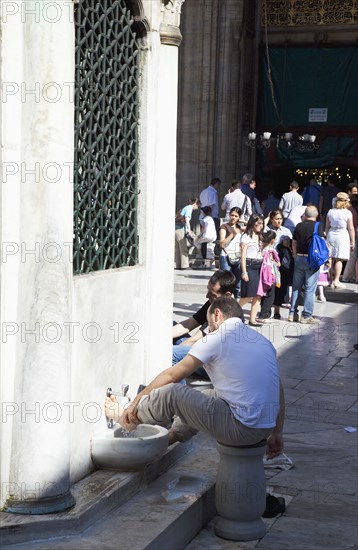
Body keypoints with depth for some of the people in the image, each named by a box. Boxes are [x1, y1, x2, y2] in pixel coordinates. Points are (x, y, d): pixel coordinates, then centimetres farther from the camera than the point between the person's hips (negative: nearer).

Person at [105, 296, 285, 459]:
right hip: (264, 429, 8)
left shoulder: (215, 339, -7)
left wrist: (136, 402, 11)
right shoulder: (263, 341, 13)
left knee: (171, 392, 1)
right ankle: (169, 437, 43)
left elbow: (171, 375, 0)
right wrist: (277, 433, 23)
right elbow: (278, 390, 15)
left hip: (242, 428, -8)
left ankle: (127, 418, 25)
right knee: (203, 398, 29)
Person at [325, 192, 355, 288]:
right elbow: (351, 228, -6)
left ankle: (332, 280, 16)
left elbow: (327, 227, 10)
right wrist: (353, 241, 2)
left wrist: (327, 238, 21)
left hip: (331, 235, 4)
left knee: (332, 259, 9)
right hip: (343, 235, -4)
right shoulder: (348, 213, -8)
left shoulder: (330, 212, 4)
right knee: (339, 260, -3)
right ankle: (336, 281, -5)